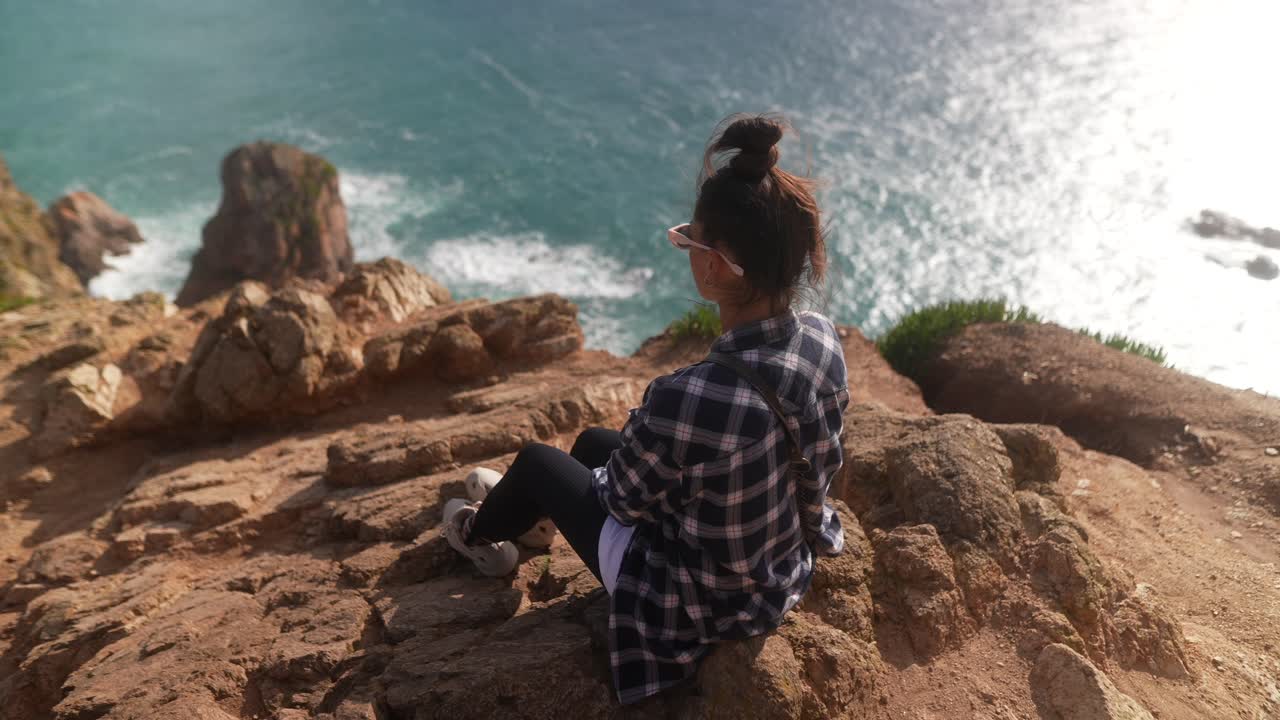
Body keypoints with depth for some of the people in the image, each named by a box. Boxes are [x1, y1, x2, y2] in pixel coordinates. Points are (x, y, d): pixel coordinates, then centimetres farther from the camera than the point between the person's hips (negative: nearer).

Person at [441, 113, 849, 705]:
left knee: (537, 461, 16)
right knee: (595, 441, 26)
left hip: (699, 602, -6)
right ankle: (530, 514, 60)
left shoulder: (688, 400, -42)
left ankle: (481, 534, 52)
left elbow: (625, 496, -21)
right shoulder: (824, 339, -18)